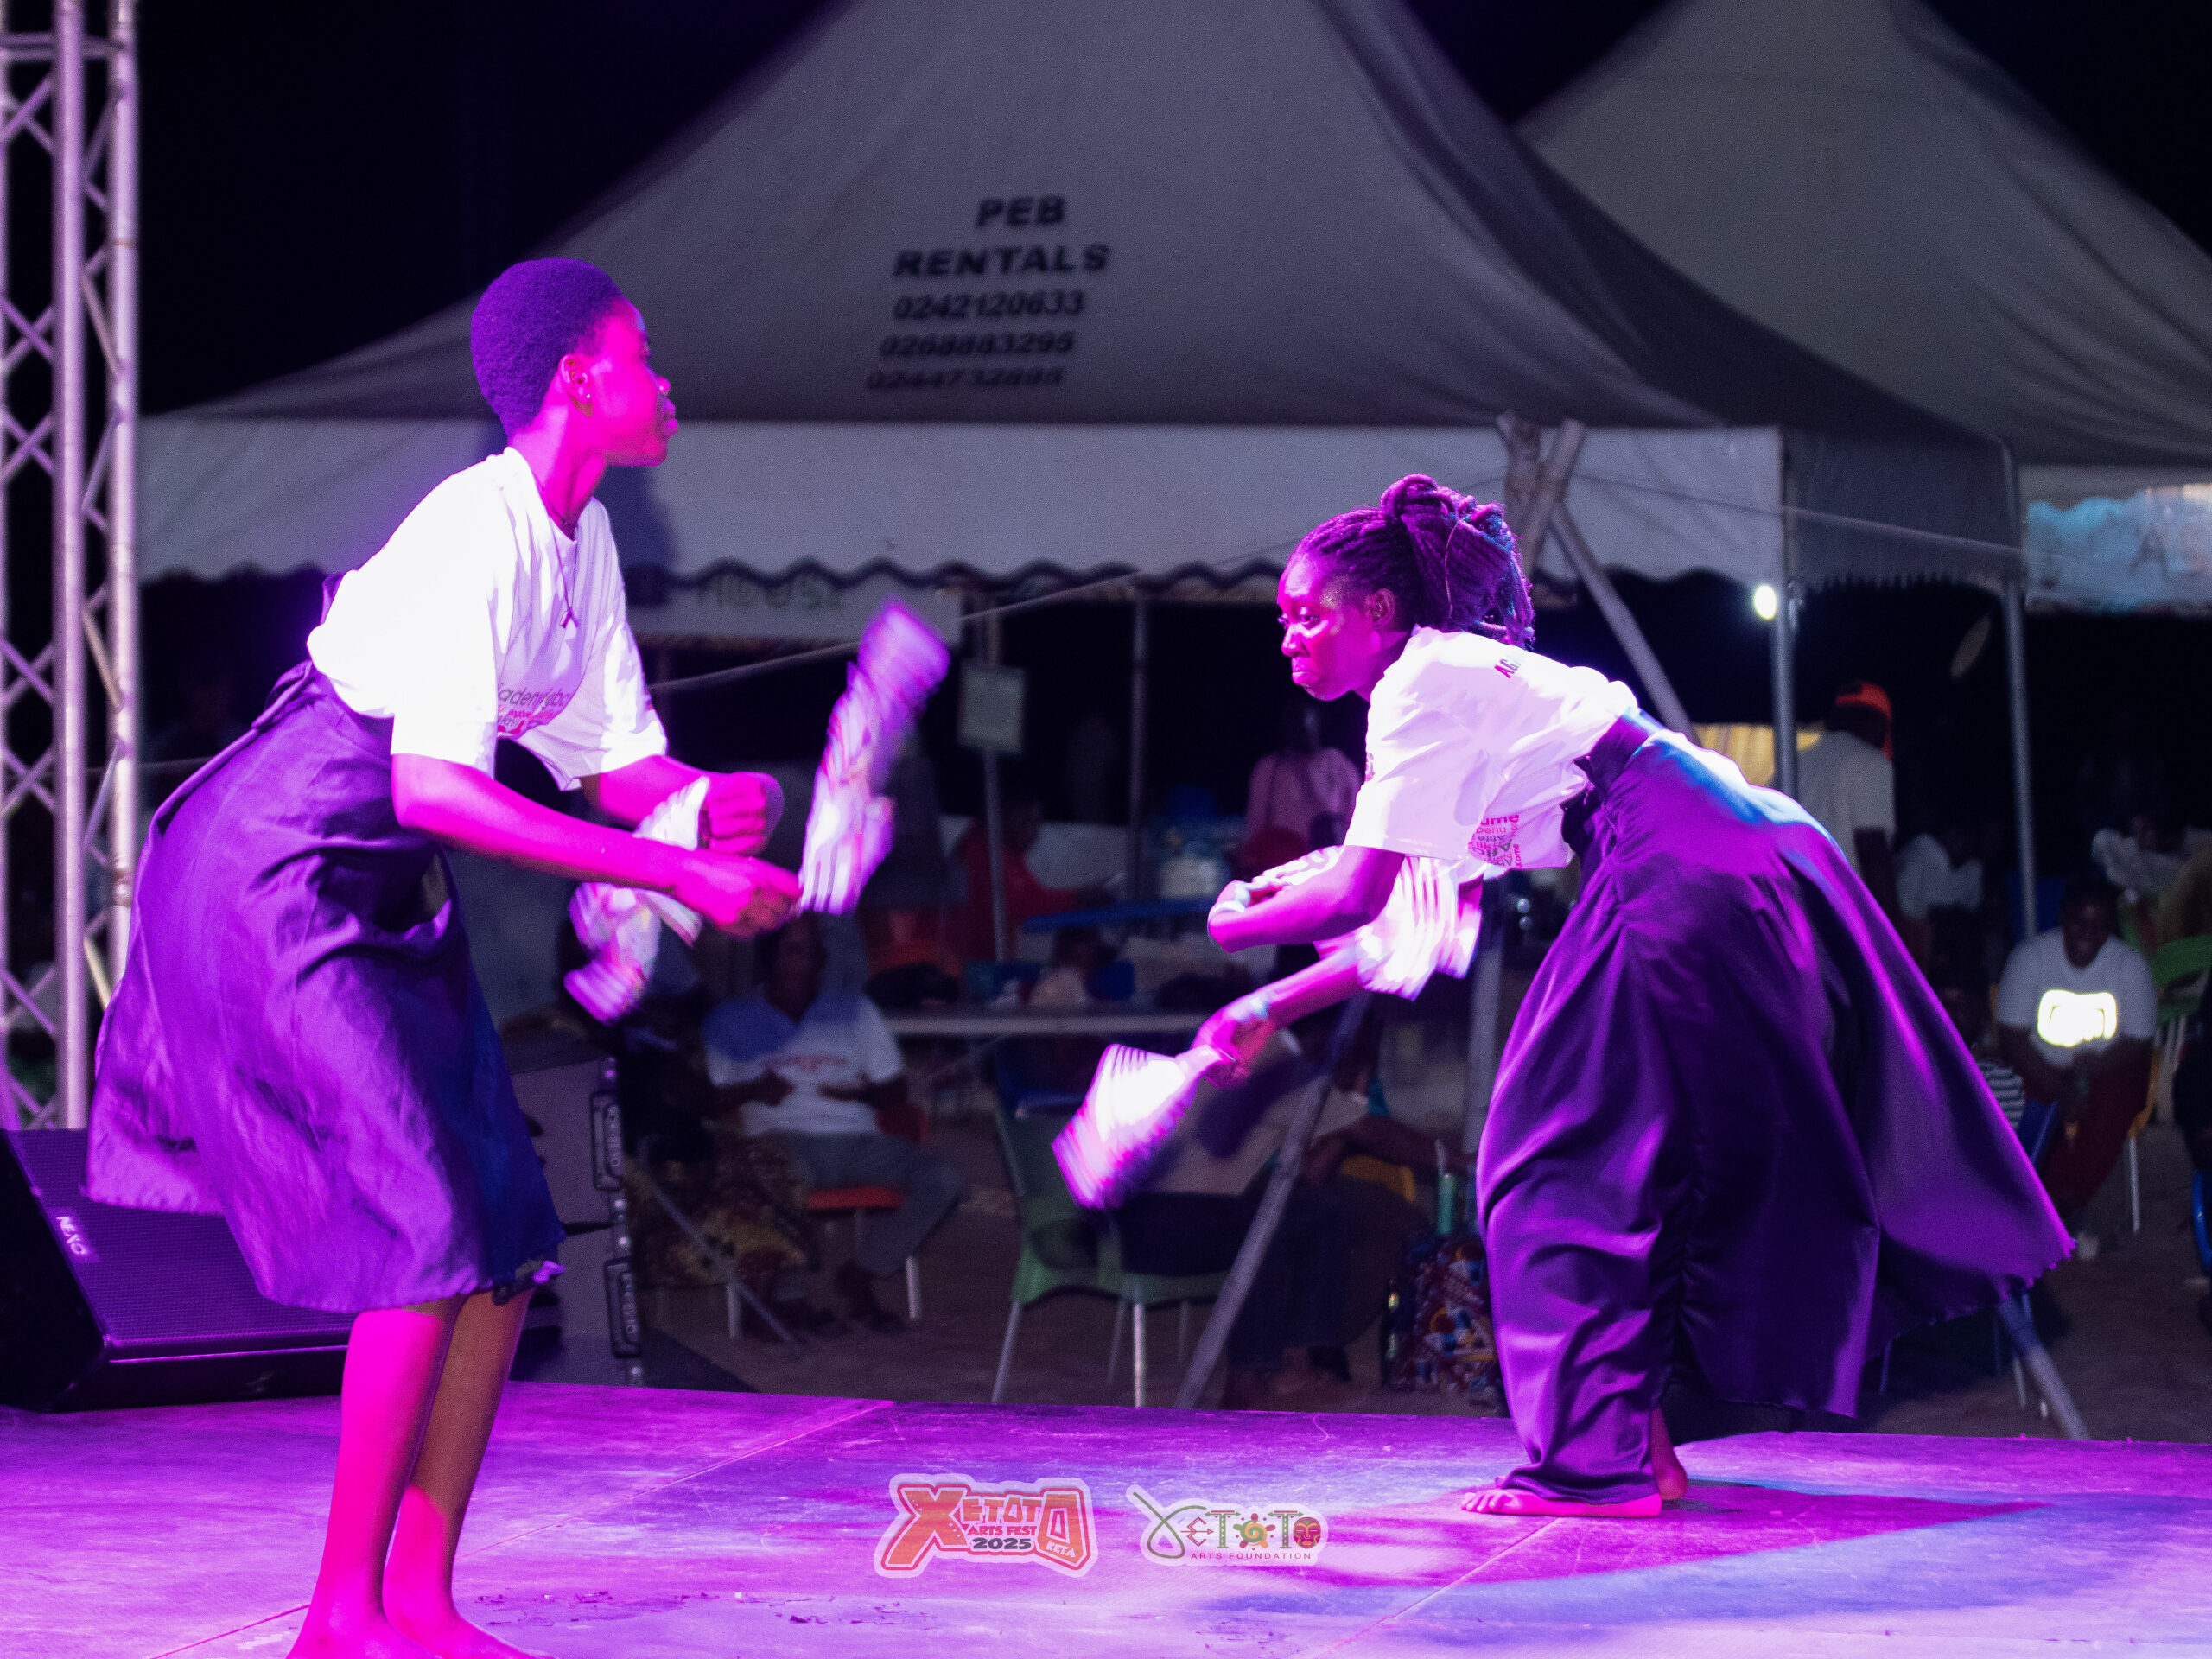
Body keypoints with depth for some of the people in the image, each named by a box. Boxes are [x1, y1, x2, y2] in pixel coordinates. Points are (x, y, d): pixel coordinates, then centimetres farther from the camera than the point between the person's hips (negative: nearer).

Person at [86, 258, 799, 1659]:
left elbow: (616, 757, 11)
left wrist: (719, 804, -13)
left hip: (385, 897, 9)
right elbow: (436, 787, -31)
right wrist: (679, 874, -33)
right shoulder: (474, 534, -22)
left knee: (510, 1241, 2)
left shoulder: (583, 539, 6)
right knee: (431, 1233, -16)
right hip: (268, 877, -9)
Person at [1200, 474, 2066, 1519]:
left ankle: (1597, 1461, -5)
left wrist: (1228, 927, 8)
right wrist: (1270, 1010, 23)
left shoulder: (1423, 684, -5)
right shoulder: (1464, 680, 23)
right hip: (1762, 869, 10)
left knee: (1566, 1154, -4)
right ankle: (1638, 1446, 17)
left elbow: (1356, 899, -9)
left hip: (1686, 878, -10)